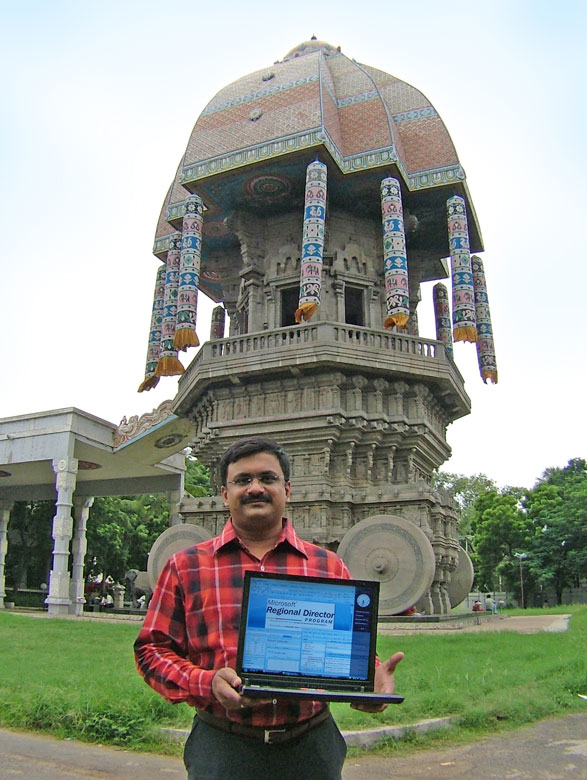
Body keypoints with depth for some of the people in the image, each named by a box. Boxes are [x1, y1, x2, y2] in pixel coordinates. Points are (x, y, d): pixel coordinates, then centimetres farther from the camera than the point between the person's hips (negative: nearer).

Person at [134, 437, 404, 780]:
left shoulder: (329, 567, 5)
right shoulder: (186, 566, 1)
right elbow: (153, 650, 0)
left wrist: (371, 676, -13)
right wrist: (207, 683, -17)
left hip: (312, 747, 2)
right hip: (221, 749, -1)